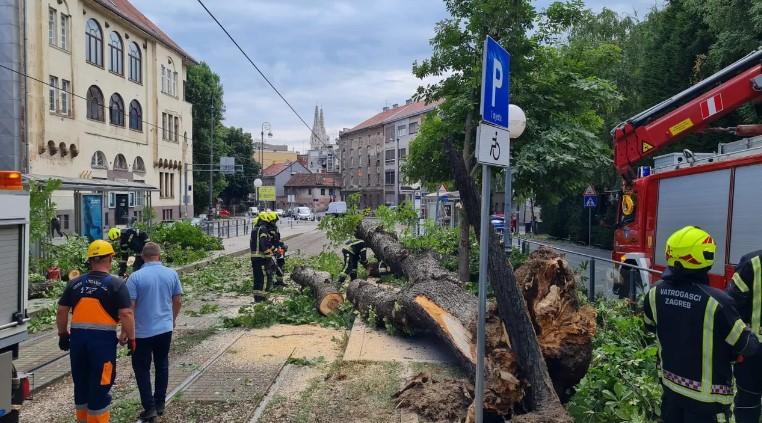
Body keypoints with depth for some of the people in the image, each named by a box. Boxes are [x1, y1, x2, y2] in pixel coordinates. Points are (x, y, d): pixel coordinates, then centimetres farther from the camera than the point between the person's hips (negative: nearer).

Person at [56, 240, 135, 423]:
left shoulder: (74, 283, 5)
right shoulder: (116, 284, -9)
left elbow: (61, 312, 8)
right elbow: (126, 315, -14)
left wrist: (63, 334, 21)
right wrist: (131, 338, -4)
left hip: (77, 337, 5)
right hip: (103, 339, -5)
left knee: (81, 382, 20)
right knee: (100, 385, 6)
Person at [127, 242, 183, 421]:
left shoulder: (136, 277, -13)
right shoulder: (171, 274, -2)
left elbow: (130, 306, -14)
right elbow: (178, 301, 4)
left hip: (142, 331, -3)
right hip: (165, 328, 4)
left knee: (142, 368, 8)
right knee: (162, 365, 16)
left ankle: (150, 408, 6)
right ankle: (160, 404, 22)